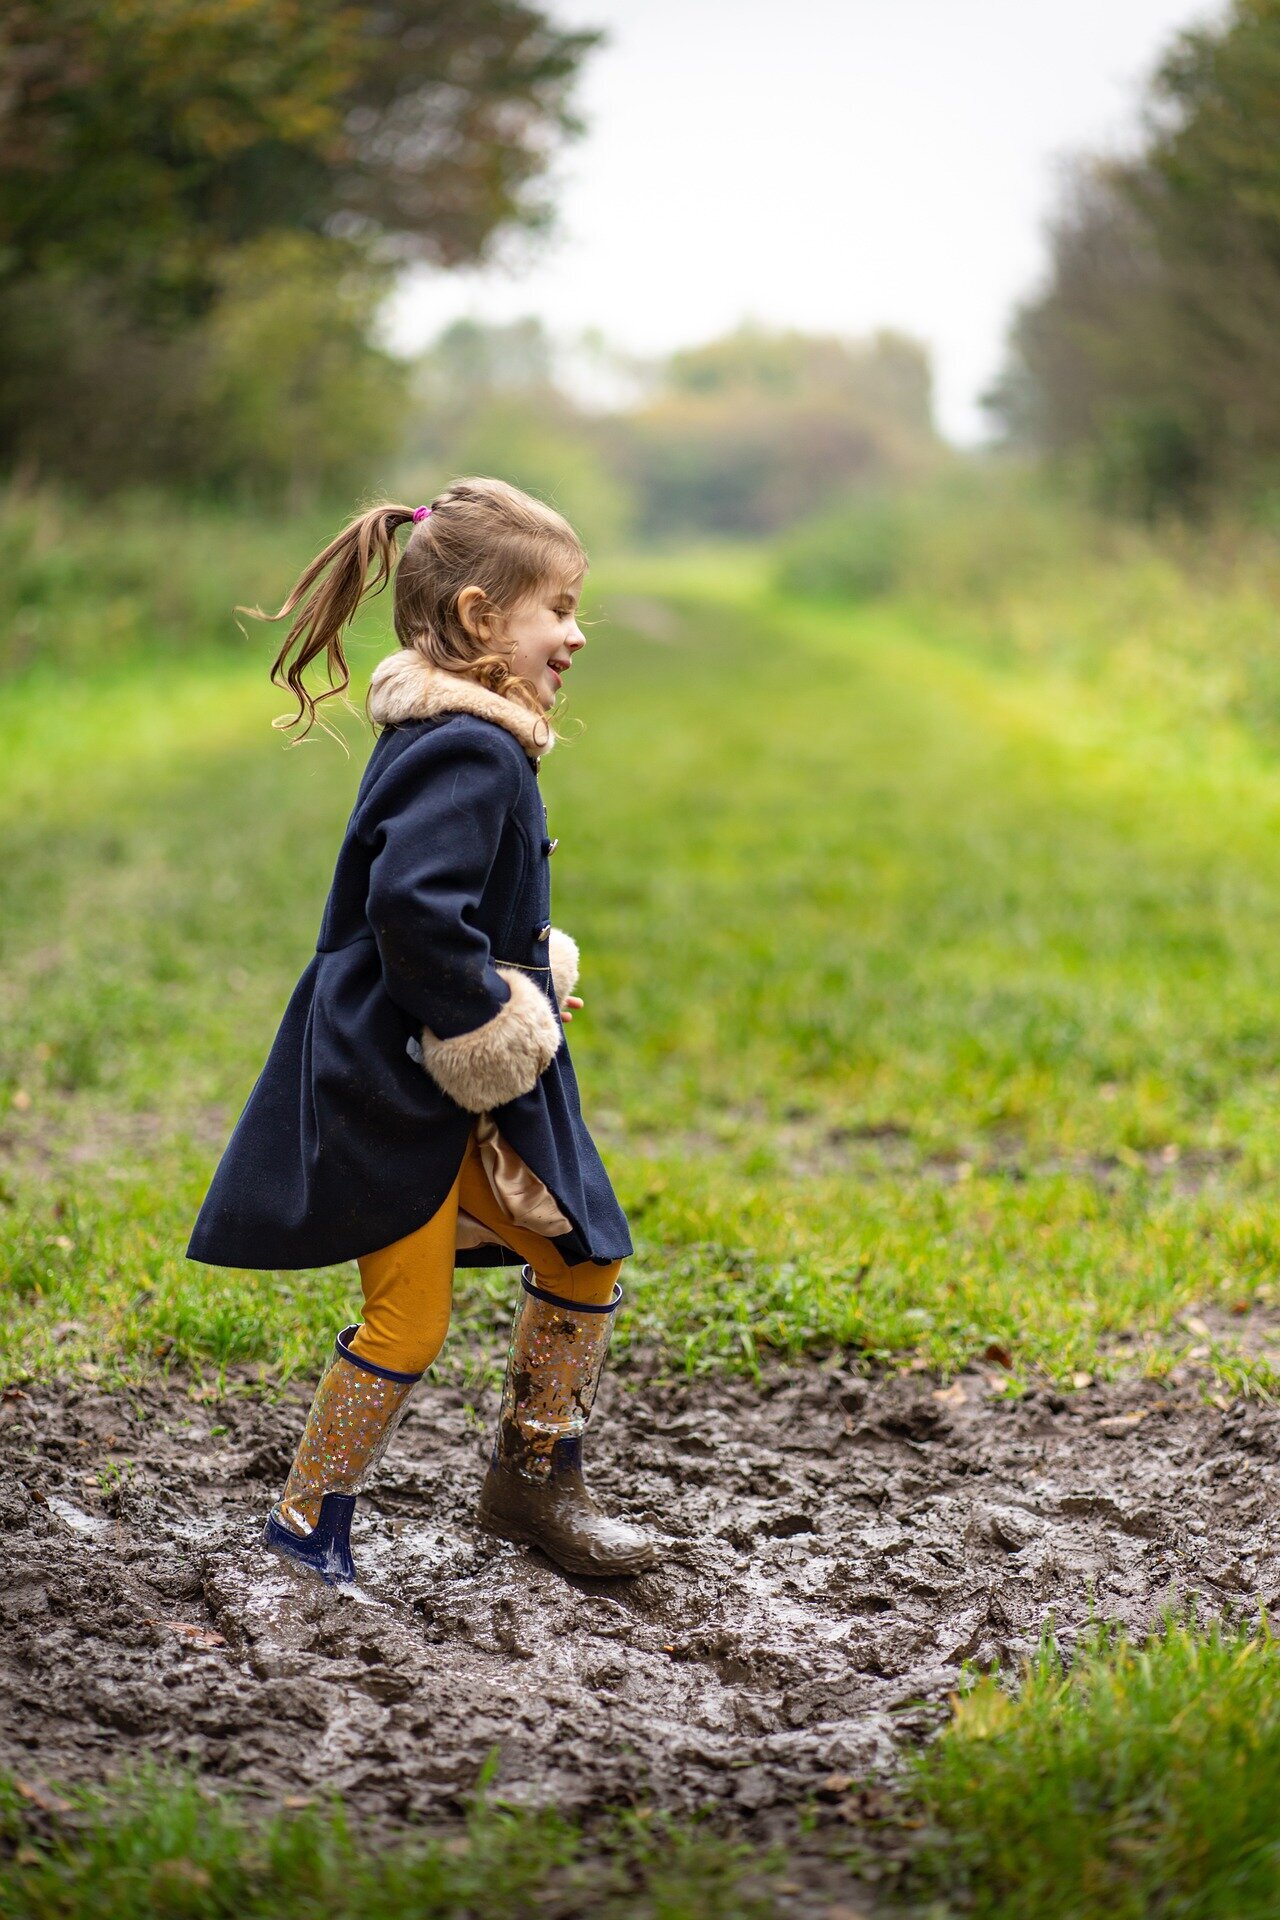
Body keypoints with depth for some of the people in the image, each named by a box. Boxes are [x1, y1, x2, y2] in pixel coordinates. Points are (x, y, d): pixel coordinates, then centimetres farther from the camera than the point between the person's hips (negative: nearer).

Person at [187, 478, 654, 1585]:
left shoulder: (455, 742, 11)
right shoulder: (466, 755, -22)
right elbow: (414, 909, -34)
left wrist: (530, 978, 10)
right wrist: (484, 1026, -22)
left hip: (466, 1086, 10)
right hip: (395, 1094, -10)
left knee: (583, 1257, 14)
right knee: (410, 1316, -2)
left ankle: (536, 1479, 28)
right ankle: (310, 1522, 16)